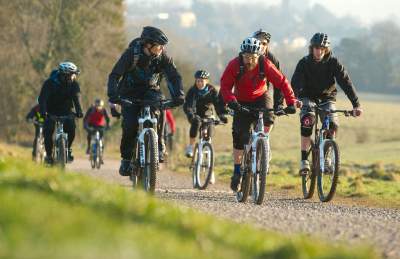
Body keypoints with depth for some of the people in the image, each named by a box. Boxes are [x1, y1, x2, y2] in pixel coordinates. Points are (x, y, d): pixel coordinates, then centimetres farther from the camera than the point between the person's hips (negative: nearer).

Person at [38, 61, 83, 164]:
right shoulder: (50, 82, -21)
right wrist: (43, 111, -46)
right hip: (51, 111, -2)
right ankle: (49, 154, -3)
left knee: (71, 128, -21)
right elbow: (42, 98, -29)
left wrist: (79, 111, -44)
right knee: (48, 131, -19)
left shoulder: (74, 84, -13)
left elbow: (77, 98, -25)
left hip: (66, 110, 2)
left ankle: (68, 149, 3)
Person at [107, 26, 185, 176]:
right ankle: (126, 159, -1)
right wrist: (113, 94, -39)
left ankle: (159, 145, -17)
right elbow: (114, 75, -21)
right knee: (130, 124, -21)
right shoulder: (131, 54, -21)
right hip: (130, 92, -1)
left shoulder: (163, 57, -14)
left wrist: (178, 94, -37)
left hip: (150, 91, 1)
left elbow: (174, 76, -18)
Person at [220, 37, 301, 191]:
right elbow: (225, 85, -24)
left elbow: (281, 82, -20)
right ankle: (237, 171, 6)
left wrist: (291, 101, -31)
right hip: (242, 102, 0)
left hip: (261, 98, 0)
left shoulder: (265, 65, -22)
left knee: (267, 120, -31)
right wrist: (231, 102, -42)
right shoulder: (235, 65, -23)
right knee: (239, 136, -6)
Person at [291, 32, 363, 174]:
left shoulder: (333, 62, -15)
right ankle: (304, 159, -24)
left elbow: (345, 82, -21)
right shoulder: (304, 63, -16)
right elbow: (296, 83, -28)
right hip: (308, 97, -1)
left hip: (327, 98, 1)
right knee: (307, 120, -30)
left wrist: (356, 104, -32)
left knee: (332, 125, -22)